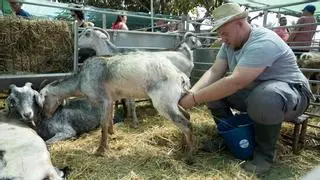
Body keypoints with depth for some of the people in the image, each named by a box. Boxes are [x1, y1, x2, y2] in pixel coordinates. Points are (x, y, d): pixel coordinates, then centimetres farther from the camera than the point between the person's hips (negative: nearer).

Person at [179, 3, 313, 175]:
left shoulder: (263, 42, -30)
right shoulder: (230, 43, -2)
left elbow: (235, 82, -38)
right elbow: (215, 71, -8)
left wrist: (195, 99, -34)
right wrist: (192, 92, -25)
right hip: (252, 91, 8)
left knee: (262, 100, -41)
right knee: (214, 88, -8)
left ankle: (264, 152, -13)